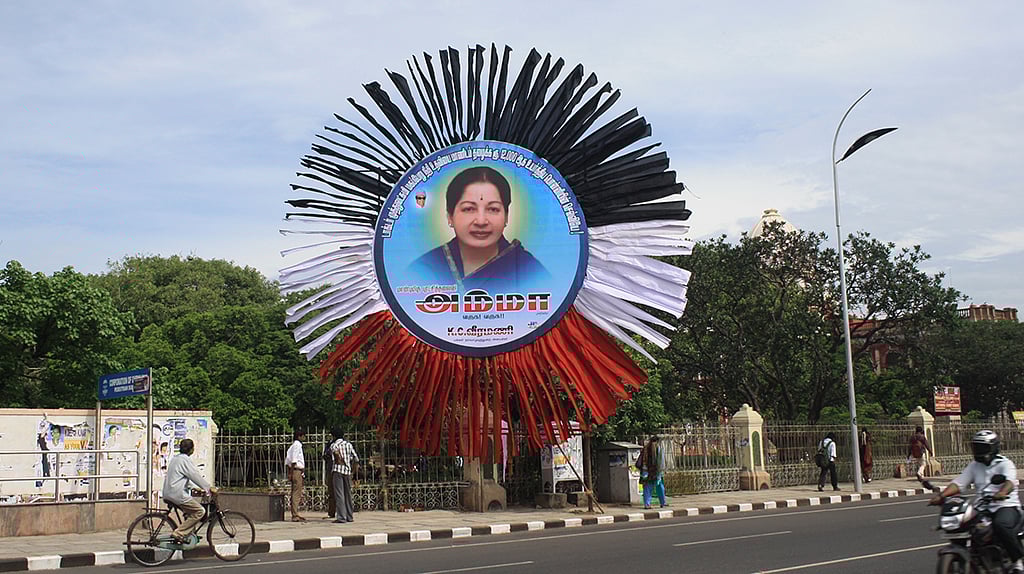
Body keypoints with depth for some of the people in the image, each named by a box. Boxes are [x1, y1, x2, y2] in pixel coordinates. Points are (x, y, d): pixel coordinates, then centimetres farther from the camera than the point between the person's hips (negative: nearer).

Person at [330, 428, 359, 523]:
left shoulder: (334, 445, 1)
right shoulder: (348, 444, 13)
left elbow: (335, 451, -26)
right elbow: (356, 459, 9)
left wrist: (340, 460, -14)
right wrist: (353, 471, 15)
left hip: (338, 470, -4)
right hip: (348, 471, 4)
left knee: (339, 494, -5)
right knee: (348, 494, 13)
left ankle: (341, 517, -11)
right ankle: (349, 516, 16)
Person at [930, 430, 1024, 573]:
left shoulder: (1005, 464, -1)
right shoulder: (973, 466, 16)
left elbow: (1010, 481, -21)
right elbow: (958, 483, 6)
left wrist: (1002, 492, -45)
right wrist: (941, 495, -12)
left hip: (1006, 506, -6)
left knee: (1000, 524, -37)